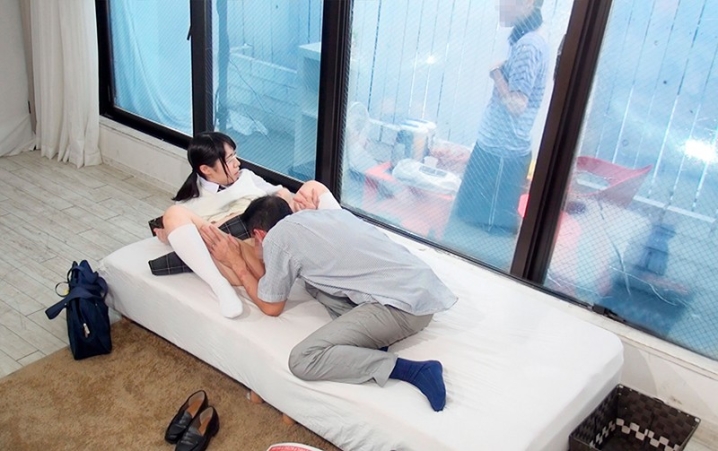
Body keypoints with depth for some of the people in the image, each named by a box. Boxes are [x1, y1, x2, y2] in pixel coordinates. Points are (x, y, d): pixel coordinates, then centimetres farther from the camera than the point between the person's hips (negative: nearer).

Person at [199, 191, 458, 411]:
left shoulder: (275, 238, 1)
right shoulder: (326, 212, 21)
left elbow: (271, 307, 11)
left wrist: (236, 264, 21)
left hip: (405, 304, -9)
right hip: (420, 285, 9)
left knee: (303, 360, -10)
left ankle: (415, 370, -12)